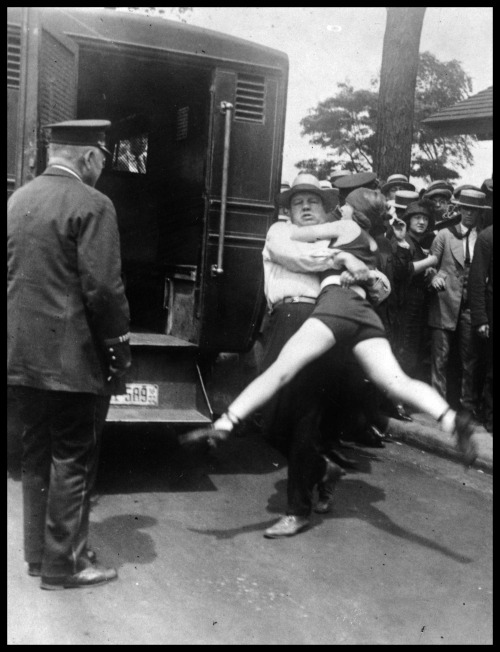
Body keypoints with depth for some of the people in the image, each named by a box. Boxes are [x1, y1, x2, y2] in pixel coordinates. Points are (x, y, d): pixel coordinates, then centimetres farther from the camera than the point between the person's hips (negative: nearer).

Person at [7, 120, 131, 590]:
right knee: (73, 460, 5)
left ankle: (38, 553, 29)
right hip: (71, 357, -7)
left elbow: (11, 274, 15)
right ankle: (63, 564, 16)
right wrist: (119, 347, -7)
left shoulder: (17, 200, 10)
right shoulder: (91, 204, -13)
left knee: (37, 455, 17)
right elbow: (103, 288, -18)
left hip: (21, 356, 8)